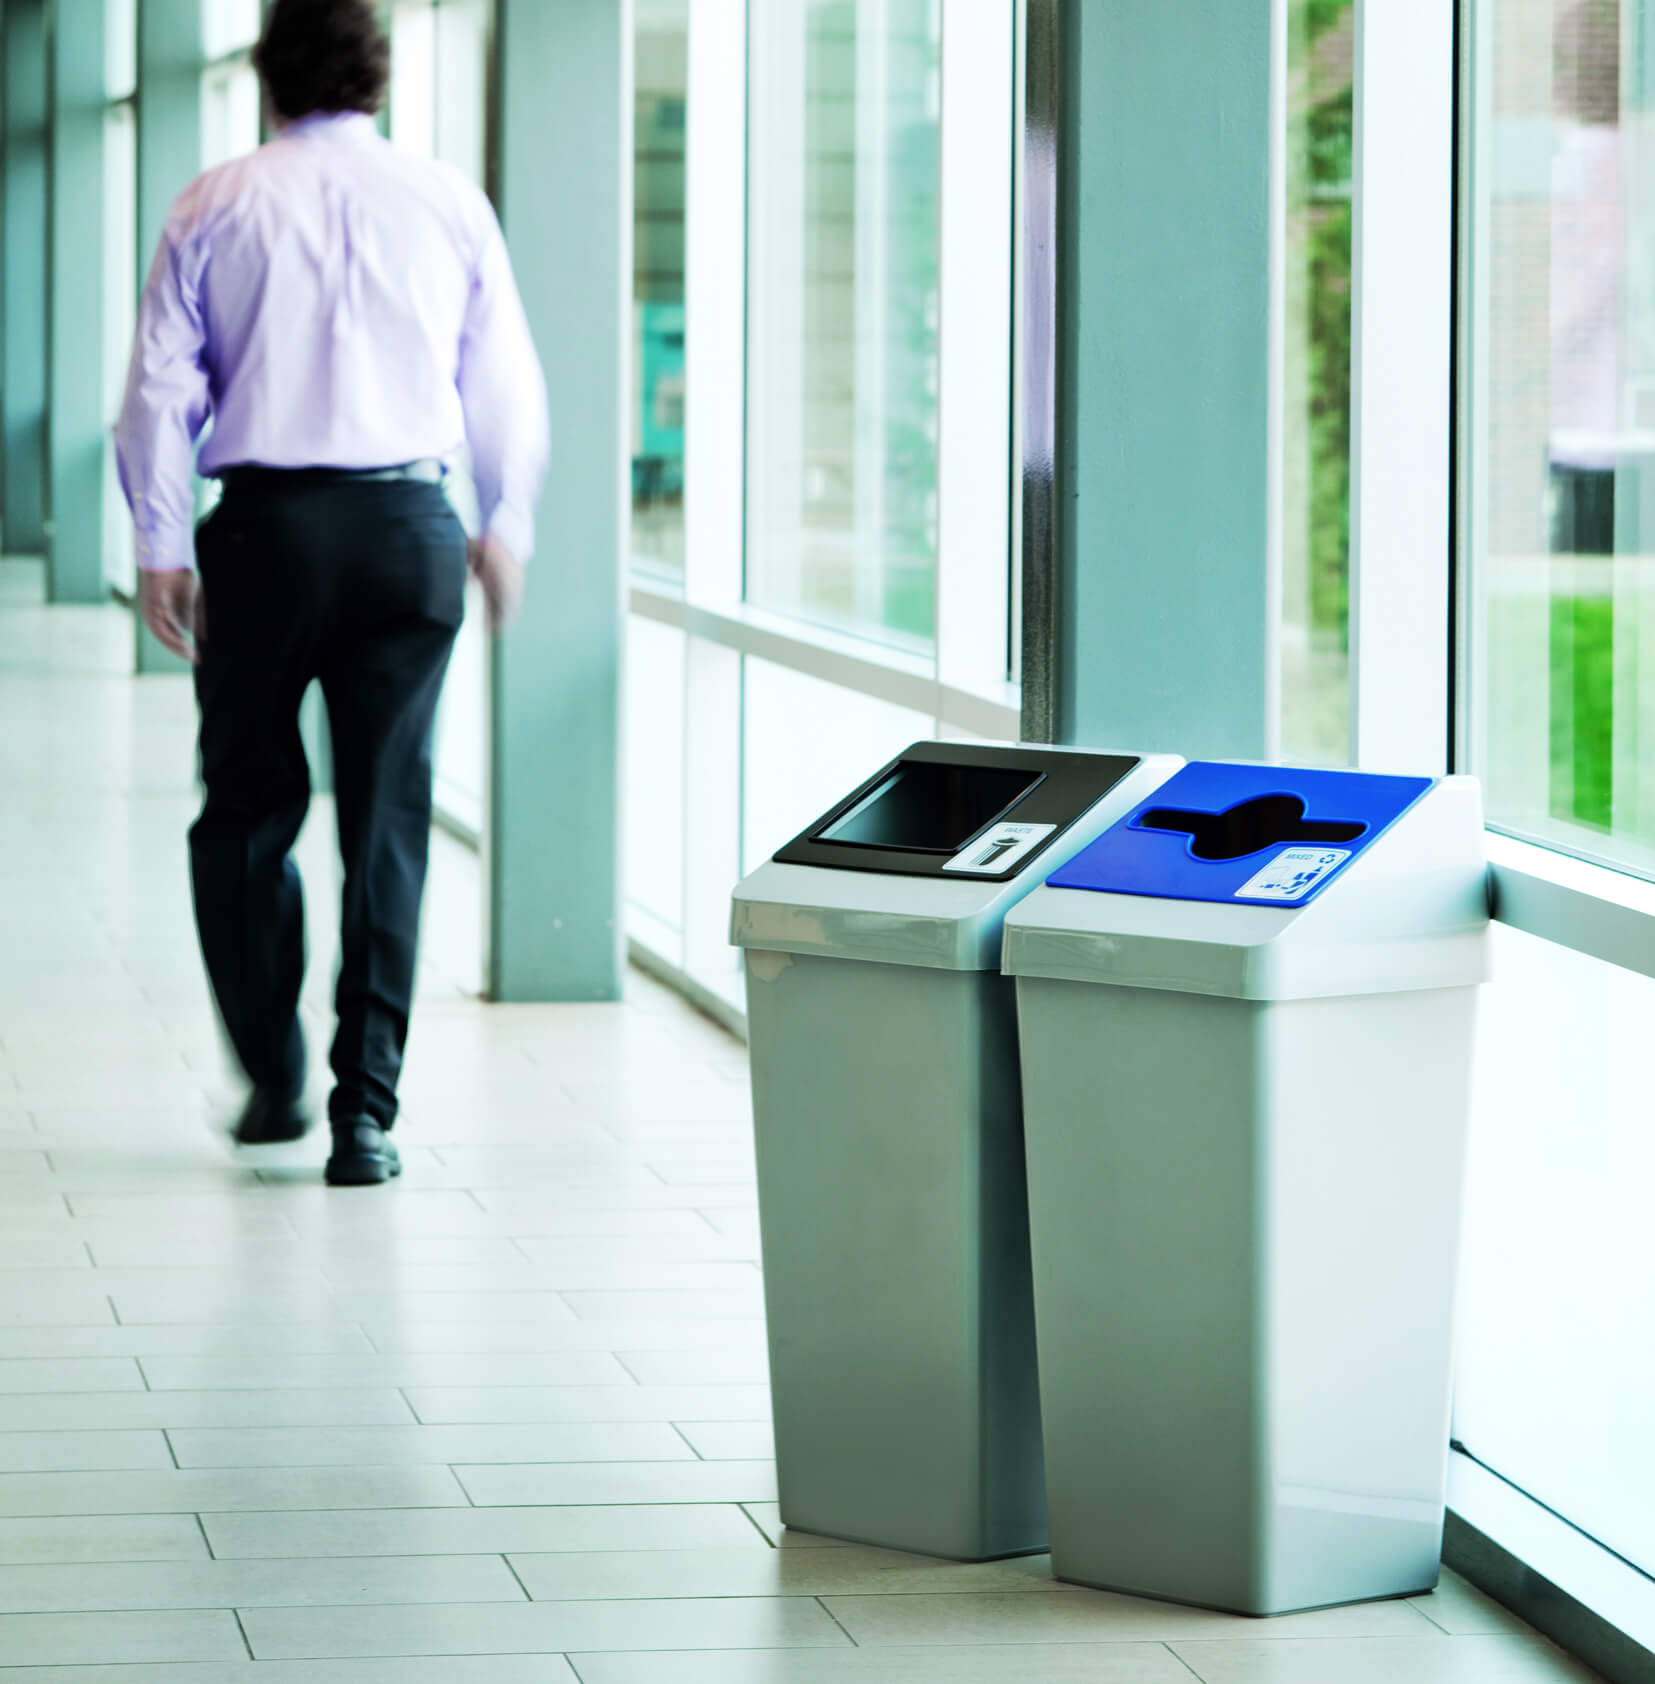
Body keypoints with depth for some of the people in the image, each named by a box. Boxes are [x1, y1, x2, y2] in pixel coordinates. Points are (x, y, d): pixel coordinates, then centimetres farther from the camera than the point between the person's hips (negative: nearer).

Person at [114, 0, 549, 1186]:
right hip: (408, 523, 1)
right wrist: (506, 530, 22)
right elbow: (509, 387, 9)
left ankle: (274, 1077, 18)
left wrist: (161, 545, 7)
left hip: (263, 525, 0)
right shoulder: (450, 204, 4)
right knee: (389, 819, 3)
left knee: (245, 807, 14)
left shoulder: (216, 207, 2)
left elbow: (159, 385, 0)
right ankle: (367, 1110, 0)